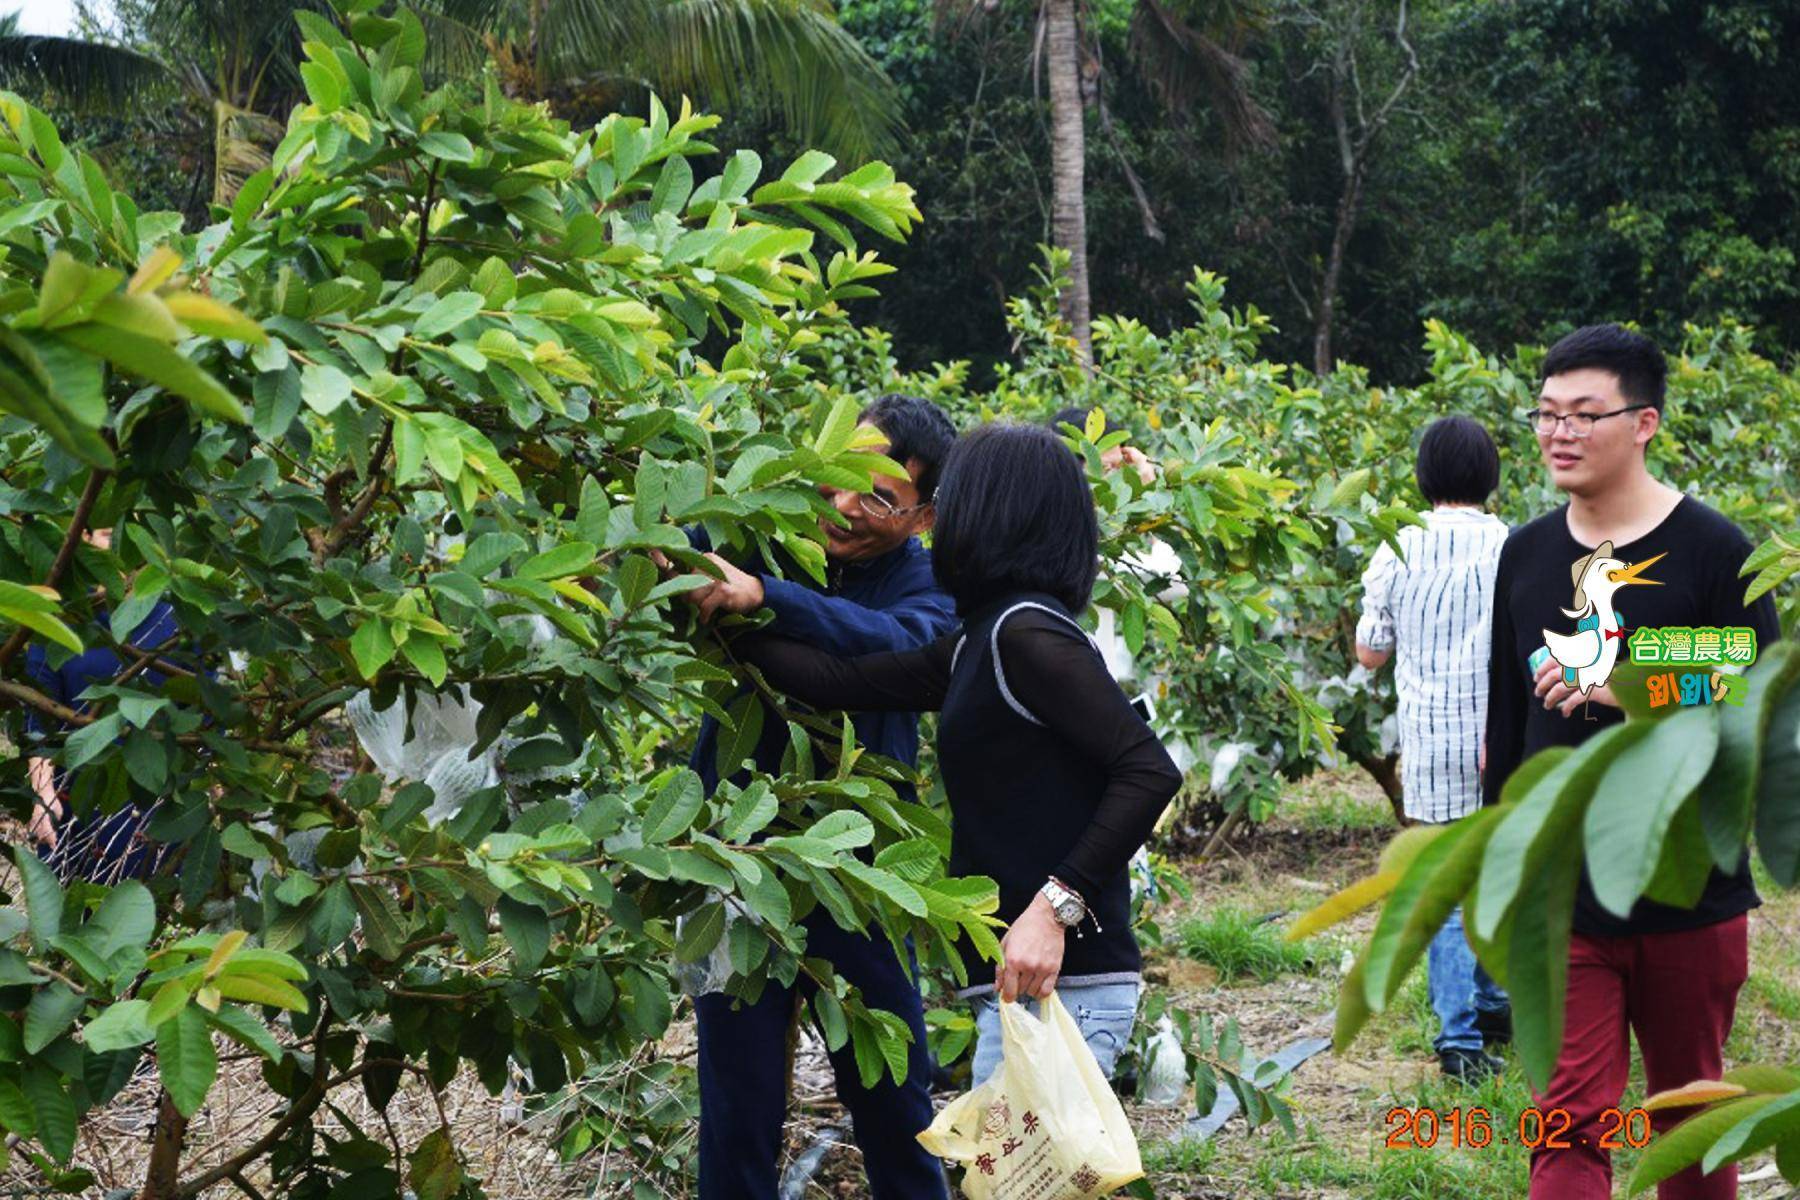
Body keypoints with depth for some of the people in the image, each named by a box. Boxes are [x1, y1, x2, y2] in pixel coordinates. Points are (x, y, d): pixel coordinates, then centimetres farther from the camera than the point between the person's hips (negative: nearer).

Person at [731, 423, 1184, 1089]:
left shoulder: (1027, 634, -12)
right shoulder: (981, 642, 16)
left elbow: (1150, 768, -19)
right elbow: (841, 681, 20)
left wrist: (1055, 906, -23)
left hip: (1057, 984, -10)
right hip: (1022, 982, 10)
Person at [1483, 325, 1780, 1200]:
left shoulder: (1711, 553, -6)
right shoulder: (1526, 556, 7)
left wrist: (1635, 689, -22)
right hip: (1563, 897, 3)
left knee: (1692, 1118, 11)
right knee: (1571, 1126, -4)